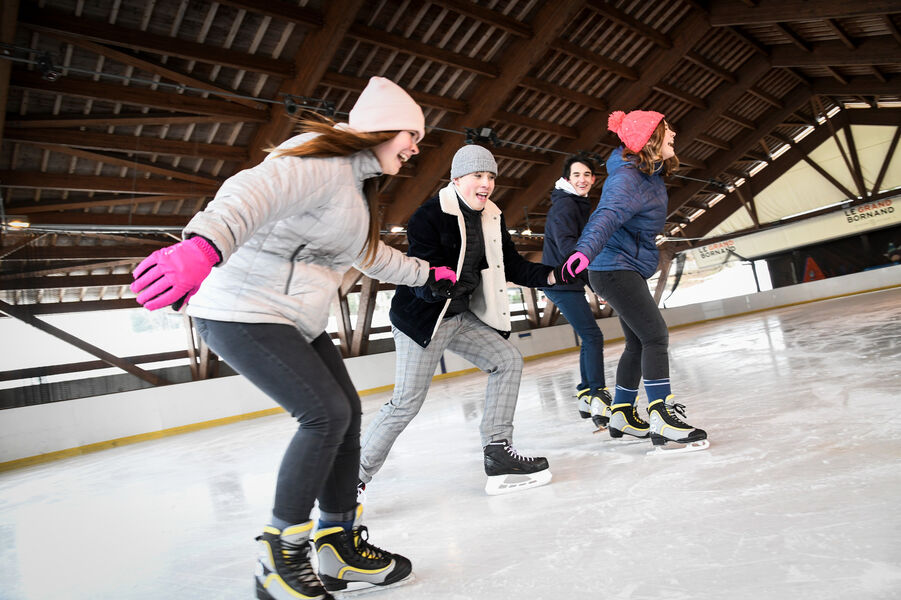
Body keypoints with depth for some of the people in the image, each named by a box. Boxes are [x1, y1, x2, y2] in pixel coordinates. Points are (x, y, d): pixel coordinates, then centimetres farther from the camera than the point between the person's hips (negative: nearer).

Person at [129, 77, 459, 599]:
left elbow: (370, 255, 33)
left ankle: (342, 547, 17)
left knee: (346, 411, 5)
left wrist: (429, 275, 43)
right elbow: (257, 192, -35)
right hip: (244, 312, -10)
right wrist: (204, 244, -55)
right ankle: (280, 557, 1)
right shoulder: (324, 161, -14)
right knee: (326, 413, -16)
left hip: (298, 320, 10)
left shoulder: (357, 184, 18)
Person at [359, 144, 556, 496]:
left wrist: (552, 276, -10)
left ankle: (497, 450, 4)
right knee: (406, 403, -7)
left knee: (508, 360, -2)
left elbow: (513, 266, 5)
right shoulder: (429, 217, -18)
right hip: (421, 318, -7)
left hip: (462, 316, 8)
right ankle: (354, 476, 9)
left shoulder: (492, 218, 5)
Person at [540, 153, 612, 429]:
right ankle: (599, 398, -14)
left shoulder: (579, 205, 19)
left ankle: (586, 397, 25)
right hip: (561, 282, -11)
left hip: (570, 282, 11)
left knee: (589, 338, 16)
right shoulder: (564, 205, -13)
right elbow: (566, 245, -26)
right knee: (592, 336, -15)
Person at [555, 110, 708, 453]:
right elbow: (607, 216, -40)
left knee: (638, 343, 14)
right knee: (656, 336, -16)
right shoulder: (627, 179, -22)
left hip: (630, 270, 11)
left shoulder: (649, 173, 9)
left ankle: (621, 415, 25)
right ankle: (662, 419, -14)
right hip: (615, 268, -11)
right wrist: (584, 251, -56)